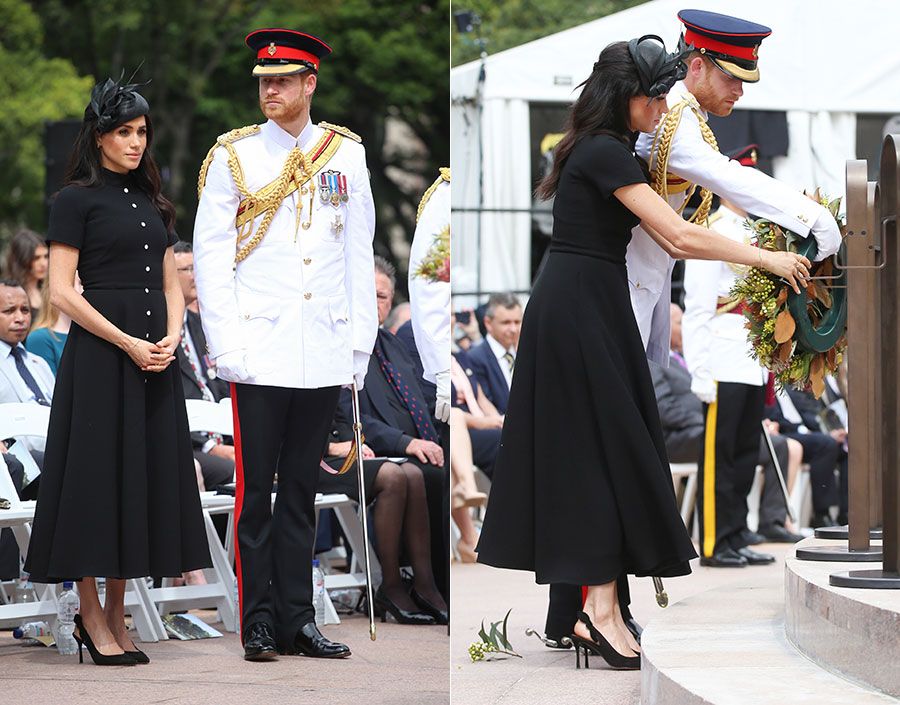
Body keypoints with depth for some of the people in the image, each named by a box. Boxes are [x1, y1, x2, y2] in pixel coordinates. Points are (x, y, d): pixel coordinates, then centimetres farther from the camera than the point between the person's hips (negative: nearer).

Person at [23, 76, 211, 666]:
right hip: (99, 353, -6)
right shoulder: (78, 199, -4)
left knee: (145, 474, 5)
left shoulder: (152, 202, 16)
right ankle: (92, 617, 3)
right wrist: (127, 343, -15)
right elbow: (62, 291, -10)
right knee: (98, 473, -4)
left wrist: (171, 338, -4)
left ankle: (116, 617, 12)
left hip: (156, 357, 6)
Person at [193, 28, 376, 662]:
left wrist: (360, 344, 6)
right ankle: (260, 623, 4)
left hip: (324, 358, 2)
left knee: (302, 492, 8)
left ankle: (299, 620, 13)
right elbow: (210, 257, 0)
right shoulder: (233, 157, 2)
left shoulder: (346, 155, 8)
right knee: (256, 491, -1)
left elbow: (360, 257, 11)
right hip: (261, 354, -2)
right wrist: (226, 346, -8)